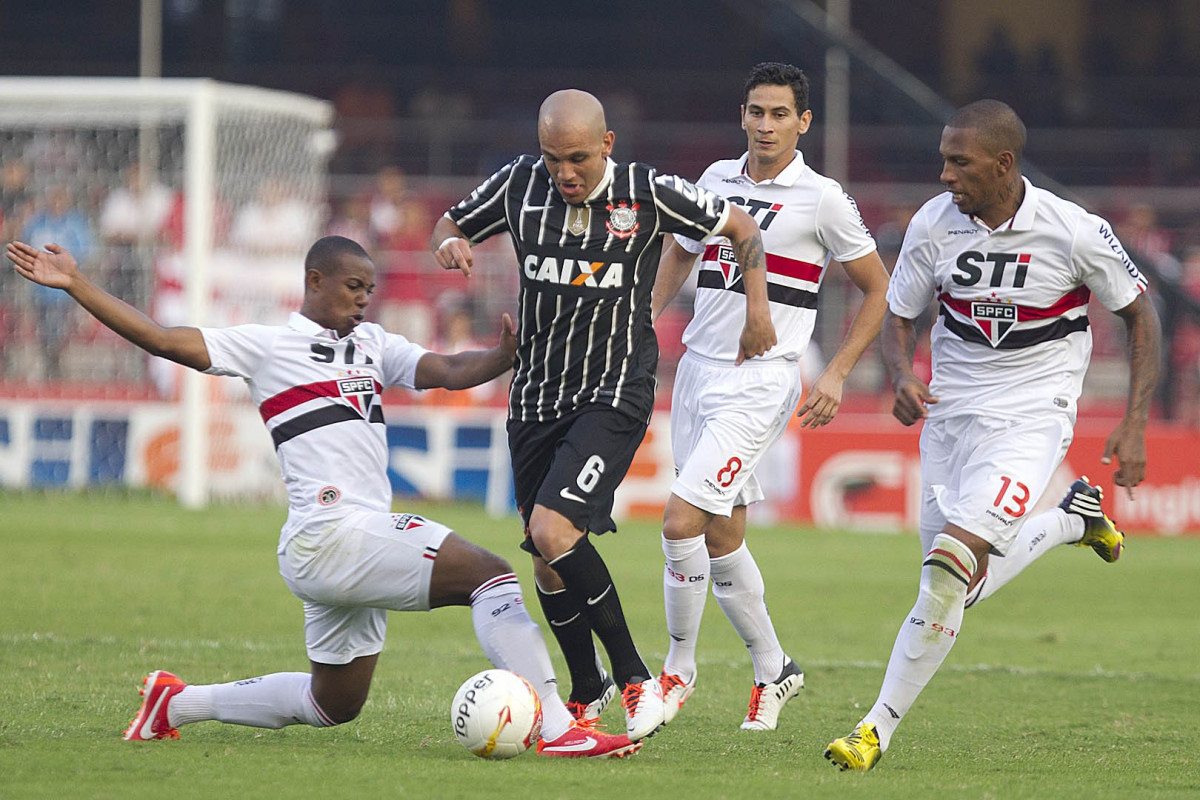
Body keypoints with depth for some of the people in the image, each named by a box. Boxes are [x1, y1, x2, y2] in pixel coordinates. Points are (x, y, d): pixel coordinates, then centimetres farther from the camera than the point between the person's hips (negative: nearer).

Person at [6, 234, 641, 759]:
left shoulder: (373, 344, 20)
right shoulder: (268, 346, 2)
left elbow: (450, 371, 9)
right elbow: (163, 340, -1)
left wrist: (505, 355, -11)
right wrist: (75, 285, -6)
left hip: (364, 540, 9)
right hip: (327, 537, -9)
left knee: (333, 705, 20)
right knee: (491, 573, -21)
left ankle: (178, 703, 35)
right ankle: (554, 727, -28)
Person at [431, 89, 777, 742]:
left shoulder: (649, 194, -10)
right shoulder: (520, 185, -3)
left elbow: (741, 227, 3)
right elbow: (453, 223, 14)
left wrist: (757, 309, -7)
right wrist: (450, 243, -9)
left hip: (615, 394, -5)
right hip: (535, 395, 5)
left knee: (552, 530, -23)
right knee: (547, 563, 8)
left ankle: (635, 679, -10)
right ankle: (587, 694, 28)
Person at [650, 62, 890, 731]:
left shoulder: (823, 199, -5)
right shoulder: (717, 180, 10)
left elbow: (879, 289, 2)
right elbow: (681, 253, 28)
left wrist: (837, 374, -6)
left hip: (760, 382, -6)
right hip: (697, 369, 6)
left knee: (682, 520, -17)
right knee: (721, 537, 11)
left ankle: (680, 668, -1)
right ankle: (774, 670, 27)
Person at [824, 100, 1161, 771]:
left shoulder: (1074, 232, -14)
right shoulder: (933, 225, -6)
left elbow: (1140, 314, -1)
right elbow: (900, 315, 9)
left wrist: (1134, 427, -6)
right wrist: (903, 375, -13)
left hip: (1032, 418, -5)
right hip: (951, 413, 5)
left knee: (950, 566, -21)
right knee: (959, 592, 8)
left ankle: (880, 727, -14)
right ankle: (1072, 520, 34)